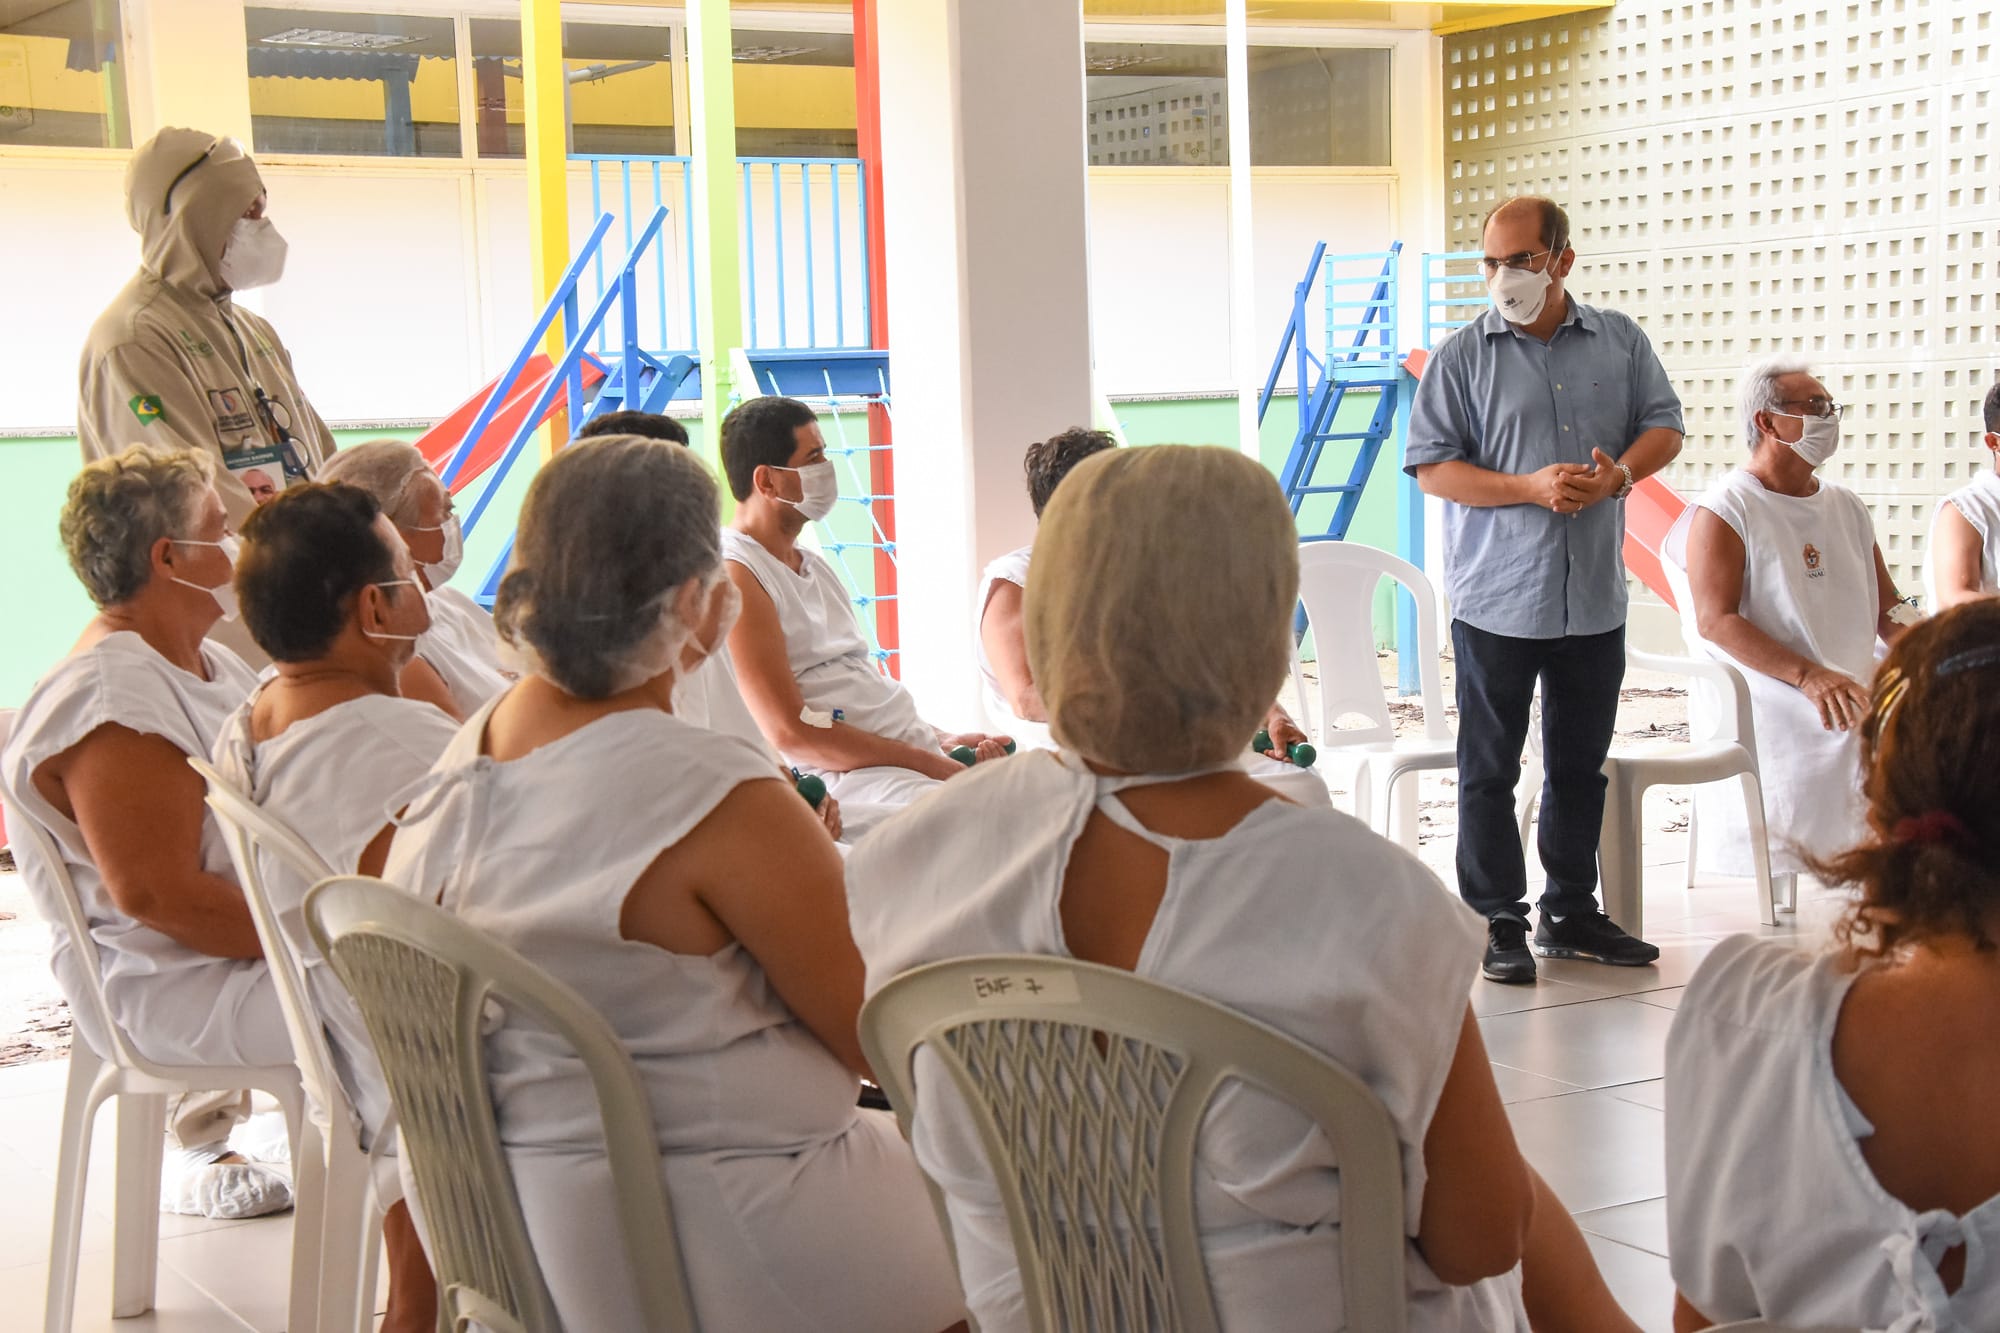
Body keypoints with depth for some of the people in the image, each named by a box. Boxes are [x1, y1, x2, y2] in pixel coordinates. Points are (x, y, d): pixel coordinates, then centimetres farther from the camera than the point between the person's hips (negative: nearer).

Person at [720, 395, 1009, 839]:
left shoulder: (814, 567, 24)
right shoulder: (733, 576, -7)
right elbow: (792, 733, -15)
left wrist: (941, 740, 5)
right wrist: (932, 764, -15)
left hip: (918, 749, 9)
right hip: (849, 775, -9)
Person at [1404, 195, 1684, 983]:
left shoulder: (1620, 342, 6)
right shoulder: (1462, 356, -3)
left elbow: (1663, 428, 10)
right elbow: (1433, 468, -7)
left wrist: (1617, 476, -12)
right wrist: (1532, 487, -19)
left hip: (1595, 600, 3)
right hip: (1496, 600, -3)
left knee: (1581, 764, 14)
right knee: (1489, 769, 1)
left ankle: (1572, 914, 26)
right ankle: (1502, 925, 11)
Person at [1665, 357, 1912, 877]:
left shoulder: (1847, 508, 20)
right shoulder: (1724, 512, -2)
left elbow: (1888, 610, 18)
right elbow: (1715, 621, -13)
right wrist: (1808, 675, -26)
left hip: (1856, 688, 7)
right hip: (1768, 699, -7)